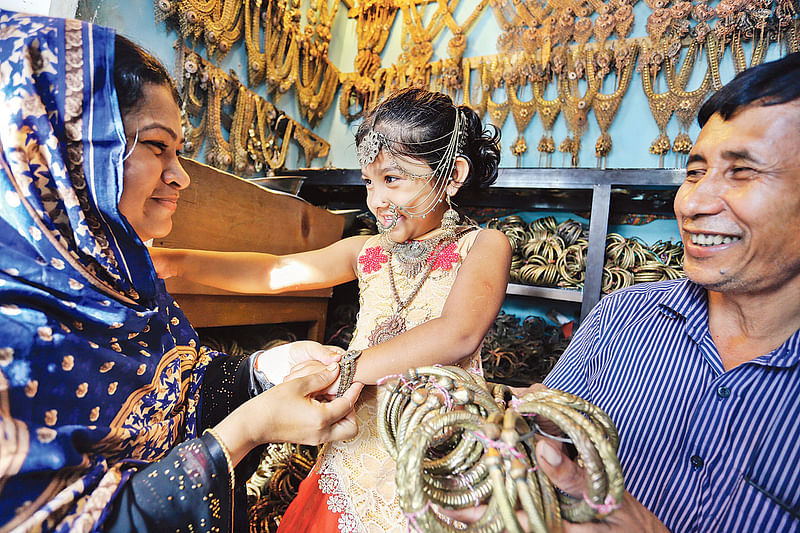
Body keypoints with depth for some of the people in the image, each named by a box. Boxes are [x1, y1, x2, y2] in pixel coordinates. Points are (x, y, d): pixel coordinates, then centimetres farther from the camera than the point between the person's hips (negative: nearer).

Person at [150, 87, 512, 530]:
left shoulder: (483, 245, -8)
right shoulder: (368, 252, 7)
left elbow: (457, 336, -25)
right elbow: (274, 271, -1)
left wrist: (338, 368, -26)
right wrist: (174, 261, -12)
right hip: (353, 457, 4)